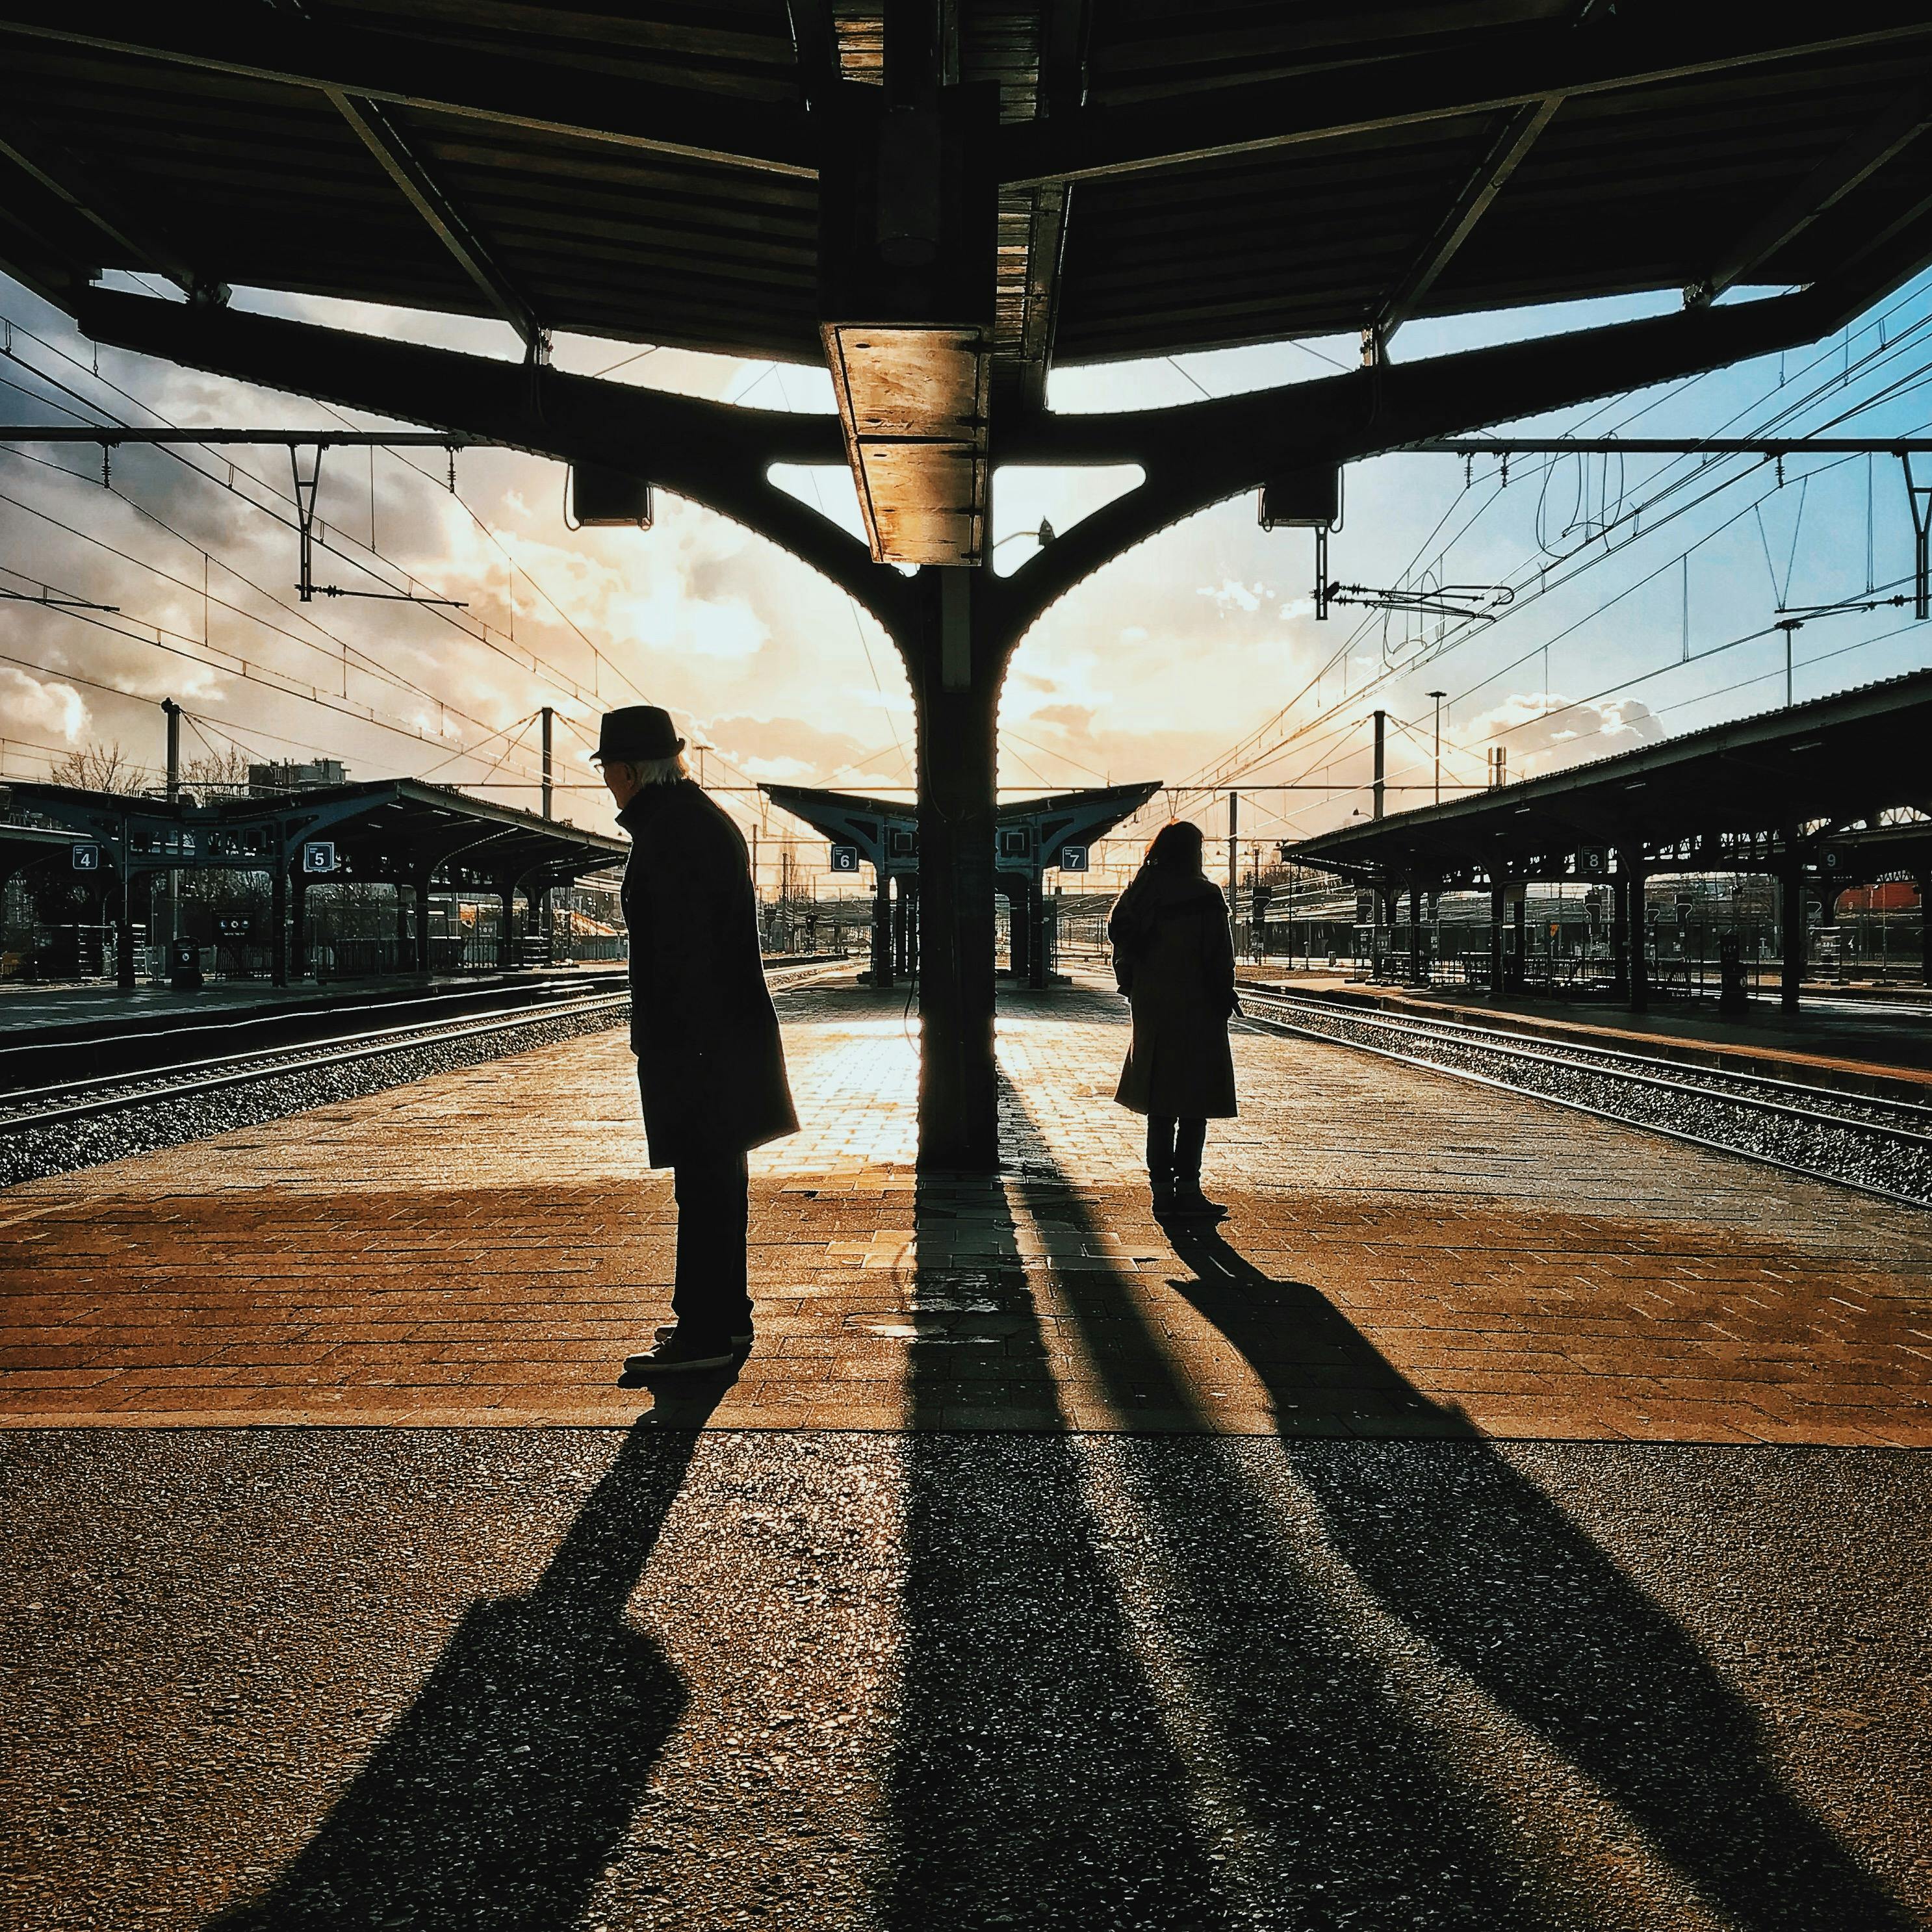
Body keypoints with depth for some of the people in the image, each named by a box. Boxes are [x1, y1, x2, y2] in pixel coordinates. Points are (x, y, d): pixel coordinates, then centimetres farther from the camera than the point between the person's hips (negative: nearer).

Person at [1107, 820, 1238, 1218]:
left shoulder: (1138, 894, 5)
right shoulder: (1205, 897, -10)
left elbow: (1122, 947, 7)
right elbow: (1220, 958, -11)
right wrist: (1223, 1003, -1)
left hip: (1151, 1010, 5)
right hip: (1196, 1011, -5)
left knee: (1160, 1103, 11)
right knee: (1195, 1101, 2)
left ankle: (1162, 1188, 13)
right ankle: (1187, 1187, 1)